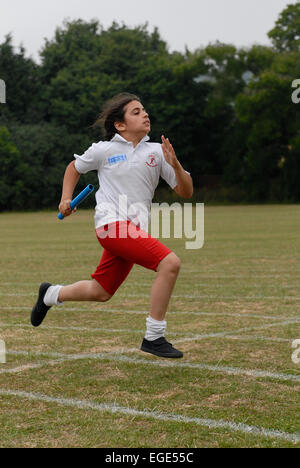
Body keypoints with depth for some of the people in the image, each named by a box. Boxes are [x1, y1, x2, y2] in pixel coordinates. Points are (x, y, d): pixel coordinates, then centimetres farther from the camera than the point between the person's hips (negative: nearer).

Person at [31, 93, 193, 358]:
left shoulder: (156, 152, 8)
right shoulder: (103, 150, 2)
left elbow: (186, 192, 6)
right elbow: (74, 168, 23)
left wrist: (175, 165, -10)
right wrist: (66, 198, 11)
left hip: (134, 231, 5)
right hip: (112, 223, -5)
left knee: (100, 292, 16)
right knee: (170, 263, -23)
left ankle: (51, 295, 44)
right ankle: (154, 337, -16)